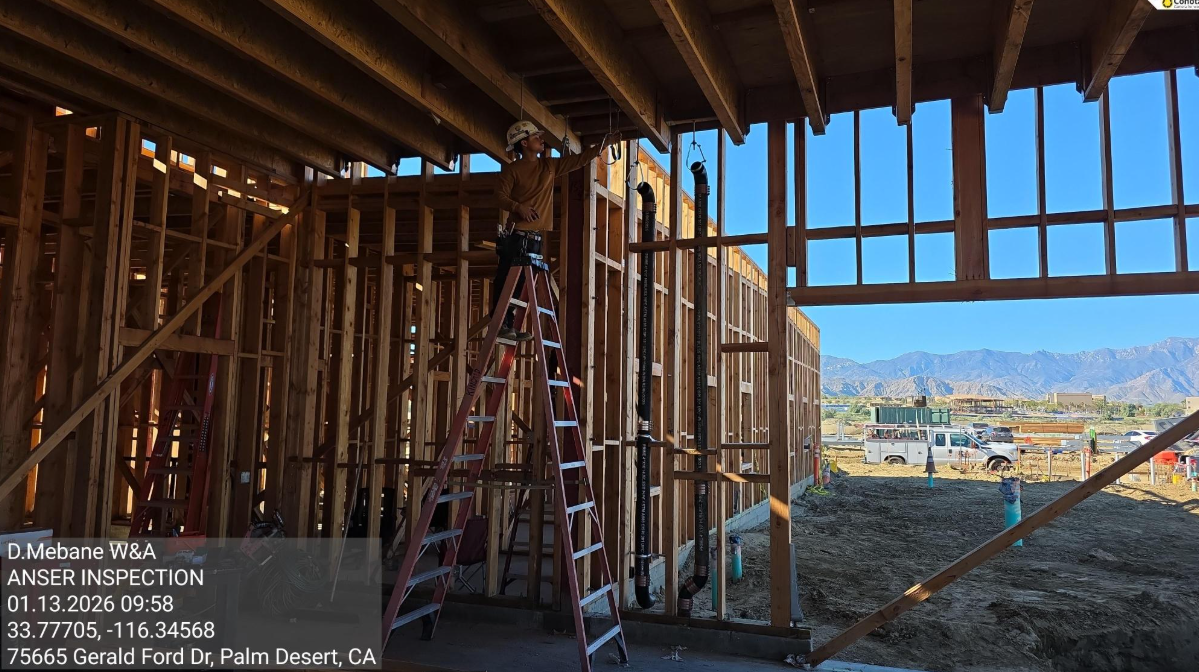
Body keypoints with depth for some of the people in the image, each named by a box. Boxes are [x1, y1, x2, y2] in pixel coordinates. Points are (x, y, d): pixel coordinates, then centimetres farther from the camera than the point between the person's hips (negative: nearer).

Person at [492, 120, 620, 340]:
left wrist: (604, 144, 16)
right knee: (506, 280, -8)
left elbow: (579, 160, 19)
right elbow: (500, 195, -9)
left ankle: (508, 326, 6)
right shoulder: (512, 169, 0)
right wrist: (518, 207, -27)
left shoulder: (550, 165, 16)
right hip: (515, 234, -5)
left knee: (520, 283, 4)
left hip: (535, 237, 6)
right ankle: (499, 323, -7)